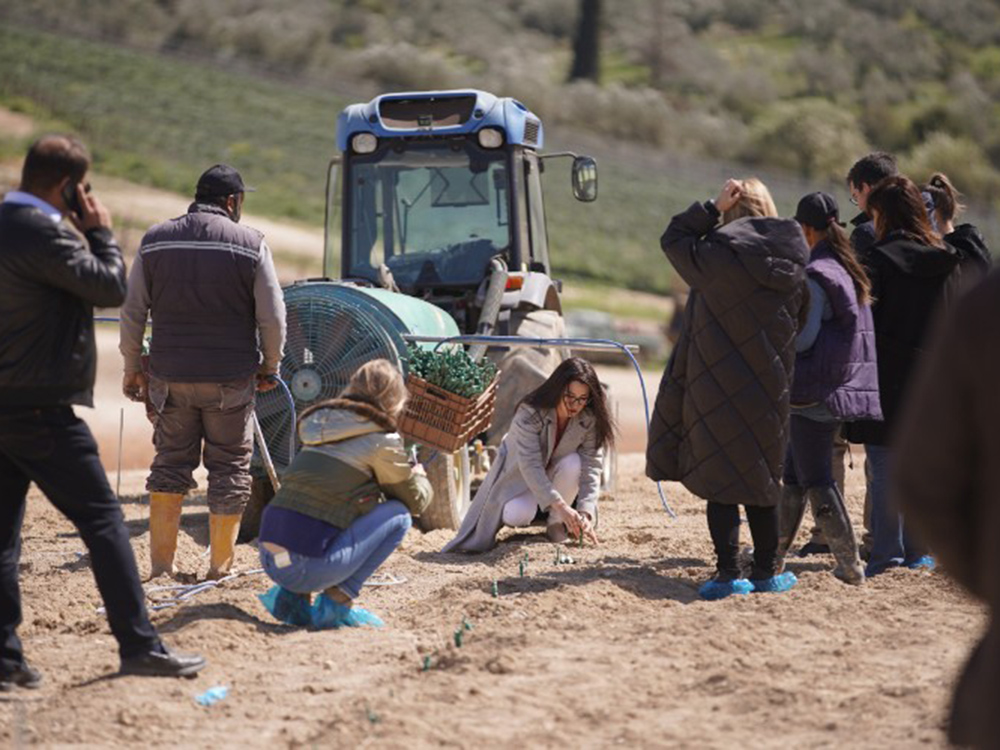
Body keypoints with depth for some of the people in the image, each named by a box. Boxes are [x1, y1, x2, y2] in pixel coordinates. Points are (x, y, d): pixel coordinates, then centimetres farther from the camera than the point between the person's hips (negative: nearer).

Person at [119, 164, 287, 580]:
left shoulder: (155, 241, 3)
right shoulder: (250, 243, -5)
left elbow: (132, 312, 5)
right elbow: (272, 316, -5)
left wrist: (133, 368, 13)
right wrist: (270, 367, 8)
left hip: (171, 374, 3)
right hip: (230, 376, -3)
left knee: (170, 463, 13)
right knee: (230, 468, 7)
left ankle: (160, 563, 10)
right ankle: (220, 568, 10)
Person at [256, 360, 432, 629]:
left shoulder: (323, 427, 18)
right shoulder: (382, 441, -3)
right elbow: (415, 502, 11)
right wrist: (419, 476, 33)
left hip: (270, 559, 7)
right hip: (308, 564, -7)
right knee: (398, 515, 7)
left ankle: (292, 596, 14)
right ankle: (337, 602, 1)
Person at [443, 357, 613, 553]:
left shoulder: (591, 419, -22)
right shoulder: (530, 412, -32)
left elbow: (591, 466, -25)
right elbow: (530, 465, -39)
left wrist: (585, 513, -40)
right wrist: (560, 506, -49)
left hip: (553, 475, 3)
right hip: (520, 475, -3)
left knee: (573, 463, -32)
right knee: (516, 516, -33)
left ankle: (556, 523, -11)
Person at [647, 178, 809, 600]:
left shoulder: (721, 255, -14)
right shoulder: (794, 265, 1)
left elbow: (673, 239, 2)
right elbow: (799, 324, 11)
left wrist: (714, 207, -2)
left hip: (720, 388, -5)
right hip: (769, 391, 5)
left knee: (720, 483, 1)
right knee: (761, 479, 15)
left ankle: (729, 573, -4)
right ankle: (766, 572, 18)